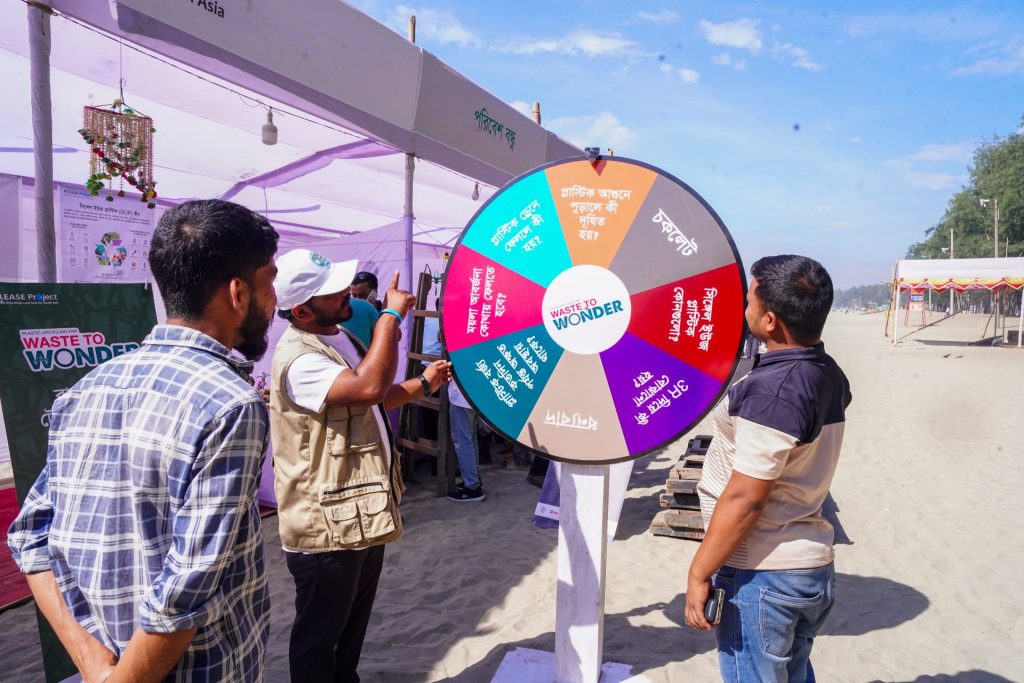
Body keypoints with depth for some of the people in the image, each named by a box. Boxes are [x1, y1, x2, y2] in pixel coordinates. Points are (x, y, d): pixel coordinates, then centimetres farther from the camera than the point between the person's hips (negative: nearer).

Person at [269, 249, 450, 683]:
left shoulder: (339, 338, 8)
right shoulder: (298, 358, -25)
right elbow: (369, 387, -40)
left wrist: (423, 384, 11)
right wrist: (392, 314, -31)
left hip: (364, 514, 10)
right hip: (328, 525, -9)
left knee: (354, 621, 26)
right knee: (319, 633, 11)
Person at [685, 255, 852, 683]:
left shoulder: (771, 391, -25)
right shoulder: (829, 376, 2)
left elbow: (743, 499, -24)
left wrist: (698, 574, -16)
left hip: (760, 575, -9)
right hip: (812, 565, 9)